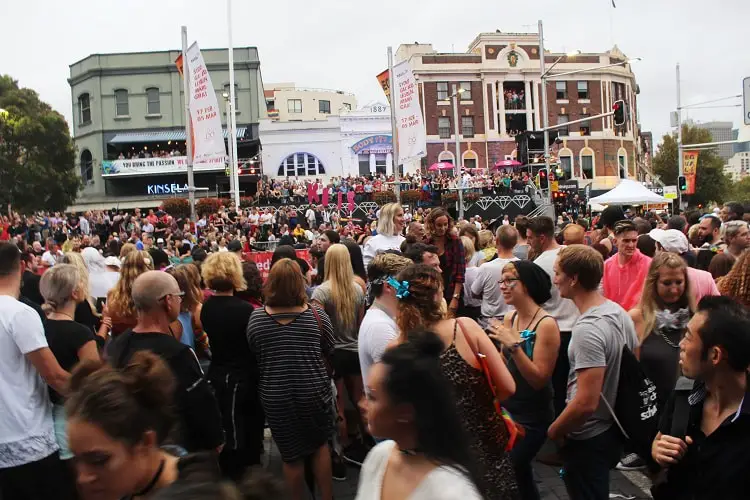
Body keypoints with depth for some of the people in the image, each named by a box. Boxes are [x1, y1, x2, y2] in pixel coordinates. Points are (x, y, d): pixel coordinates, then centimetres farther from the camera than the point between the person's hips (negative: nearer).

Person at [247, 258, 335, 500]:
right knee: (320, 444, 22)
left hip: (275, 396, 0)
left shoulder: (255, 318, -10)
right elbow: (328, 352, 3)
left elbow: (254, 357, 3)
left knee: (291, 455, 15)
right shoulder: (317, 316, -12)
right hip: (314, 392, 0)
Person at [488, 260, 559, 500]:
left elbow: (539, 379, -22)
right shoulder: (509, 319, 0)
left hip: (532, 418, -6)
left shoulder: (546, 324, -19)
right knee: (518, 472, 17)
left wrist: (513, 345, -28)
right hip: (507, 409, 7)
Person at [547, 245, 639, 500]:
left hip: (587, 439, -9)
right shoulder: (620, 312, 0)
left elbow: (586, 402, -31)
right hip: (614, 428, 9)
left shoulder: (587, 330, -28)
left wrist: (553, 431, -14)